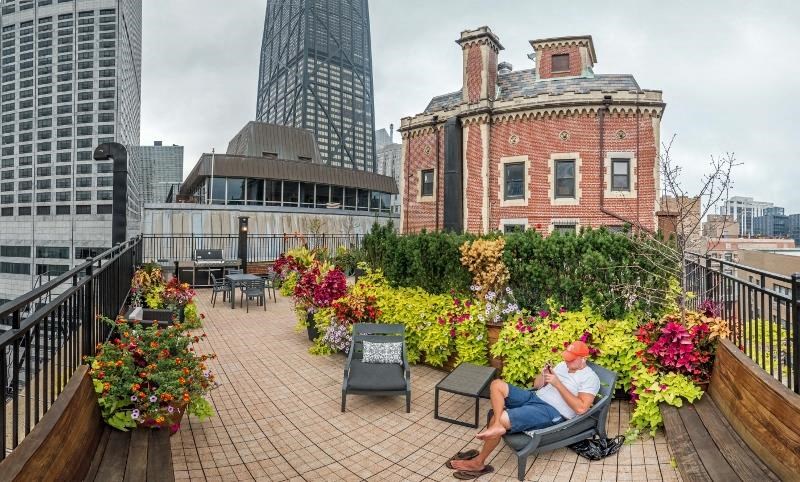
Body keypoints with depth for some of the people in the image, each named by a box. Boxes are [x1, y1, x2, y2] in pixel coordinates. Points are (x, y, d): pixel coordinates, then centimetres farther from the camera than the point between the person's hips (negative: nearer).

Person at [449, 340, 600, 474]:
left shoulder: (590, 378, -4)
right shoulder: (563, 365, 18)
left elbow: (581, 408, -19)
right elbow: (537, 385, 20)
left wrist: (557, 384, -18)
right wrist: (543, 375, -3)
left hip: (552, 412, -9)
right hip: (534, 397, 9)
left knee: (499, 419, -23)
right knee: (497, 384, -9)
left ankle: (478, 462, -5)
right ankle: (497, 425, -24)